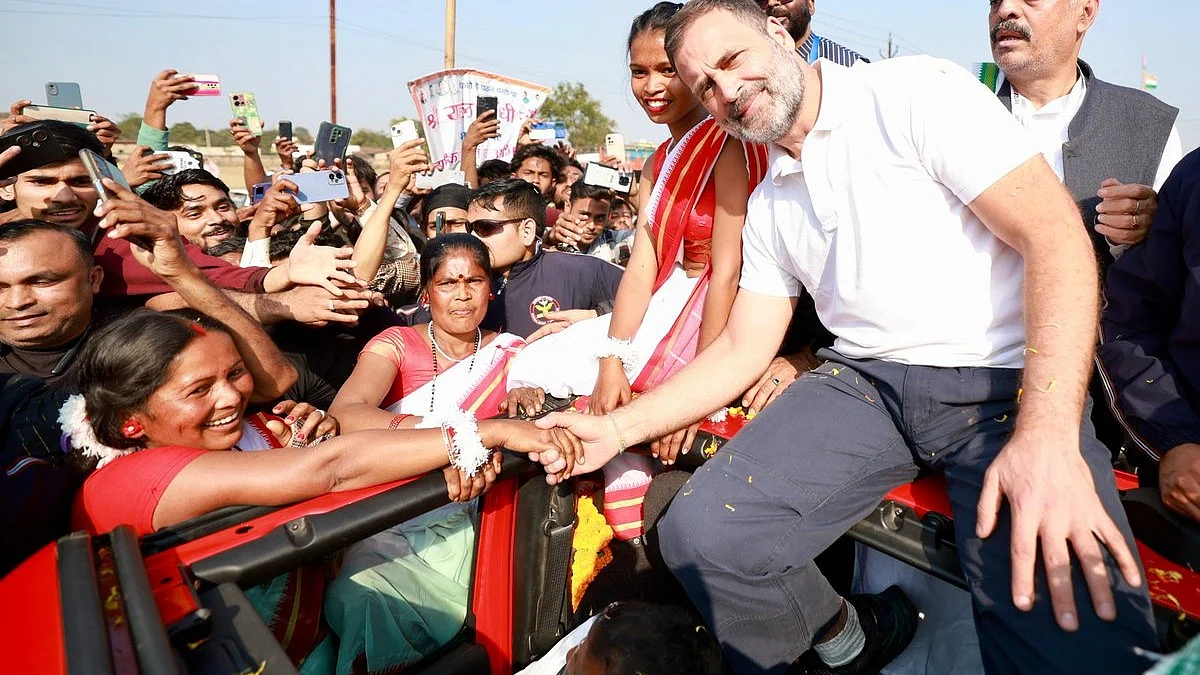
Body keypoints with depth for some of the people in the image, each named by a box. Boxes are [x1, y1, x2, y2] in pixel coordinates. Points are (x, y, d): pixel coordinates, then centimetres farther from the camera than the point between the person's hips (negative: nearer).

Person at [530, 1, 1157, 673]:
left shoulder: (915, 90, -3)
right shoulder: (768, 206, 14)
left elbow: (1056, 234, -11)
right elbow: (742, 349, 13)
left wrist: (1049, 435, -23)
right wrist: (619, 428, 3)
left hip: (1003, 382, -4)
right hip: (864, 382, 5)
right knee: (700, 534, -17)